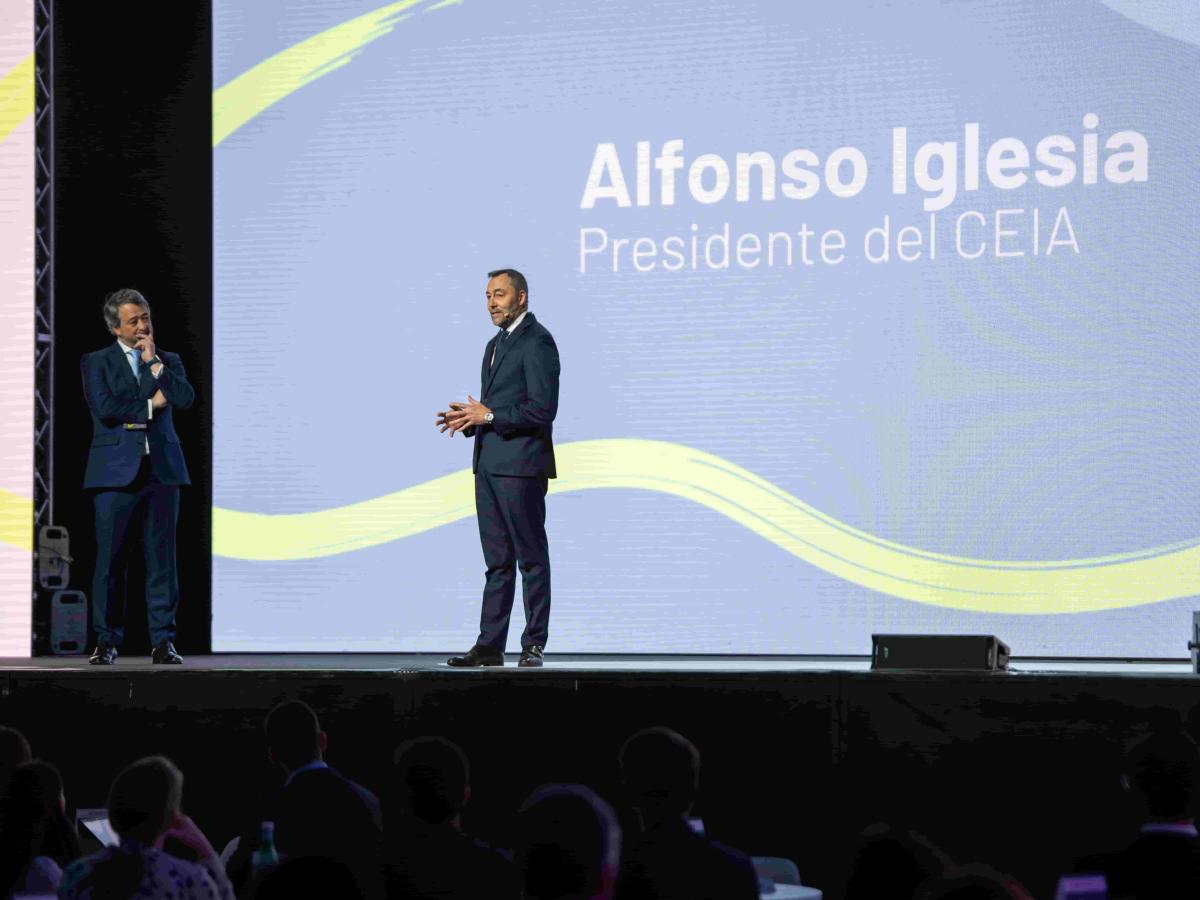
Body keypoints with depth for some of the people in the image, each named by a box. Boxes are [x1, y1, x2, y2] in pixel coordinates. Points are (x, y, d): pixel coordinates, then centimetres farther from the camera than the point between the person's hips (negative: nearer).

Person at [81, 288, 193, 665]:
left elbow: (186, 398, -3)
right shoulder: (96, 362, 7)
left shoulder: (169, 362, 15)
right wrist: (149, 406, -4)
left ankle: (162, 641, 3)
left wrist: (154, 363, -5)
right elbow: (104, 407, -10)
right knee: (109, 559, -2)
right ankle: (107, 641, 4)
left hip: (163, 469, 2)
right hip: (117, 471, -2)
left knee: (162, 558, 1)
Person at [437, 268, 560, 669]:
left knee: (531, 557, -2)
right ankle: (489, 646, 8)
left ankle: (534, 645, 1)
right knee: (497, 560, 8)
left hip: (520, 466, -9)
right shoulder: (495, 345, 21)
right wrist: (468, 418, 6)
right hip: (489, 465, 9)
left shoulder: (537, 341, -9)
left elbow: (543, 409, -16)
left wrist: (488, 415, -16)